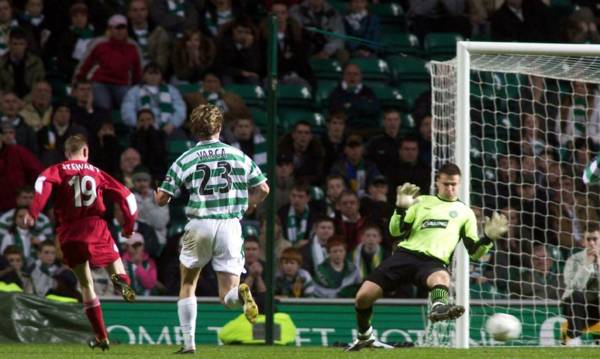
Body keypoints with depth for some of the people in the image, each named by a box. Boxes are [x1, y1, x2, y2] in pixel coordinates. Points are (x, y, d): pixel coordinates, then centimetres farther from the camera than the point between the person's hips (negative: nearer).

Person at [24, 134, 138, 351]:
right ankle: (121, 279, -33)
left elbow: (44, 181, -14)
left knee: (86, 283, 8)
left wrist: (34, 212, -22)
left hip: (69, 233, 0)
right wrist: (129, 226, 25)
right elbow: (125, 195, 14)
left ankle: (101, 337, 6)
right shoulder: (96, 172, 16)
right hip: (95, 227, 0)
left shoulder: (58, 170, 10)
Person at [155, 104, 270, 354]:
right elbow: (263, 189, 7)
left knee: (188, 284, 20)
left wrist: (159, 193, 25)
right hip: (230, 226, 1)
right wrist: (243, 208, 25)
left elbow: (162, 199, 1)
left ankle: (189, 342, 14)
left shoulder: (185, 160, 1)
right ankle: (241, 293, -33)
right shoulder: (238, 156, 6)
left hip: (200, 226, -1)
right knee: (227, 297, 2)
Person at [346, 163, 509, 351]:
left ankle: (439, 307, -72)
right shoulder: (422, 202, 20)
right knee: (363, 296, -10)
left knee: (441, 276, -41)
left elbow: (475, 252, 12)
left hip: (434, 262, -2)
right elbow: (396, 231, 14)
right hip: (405, 254, 2)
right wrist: (400, 209, -3)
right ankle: (364, 336, 18)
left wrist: (488, 238, -8)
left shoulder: (465, 213, 17)